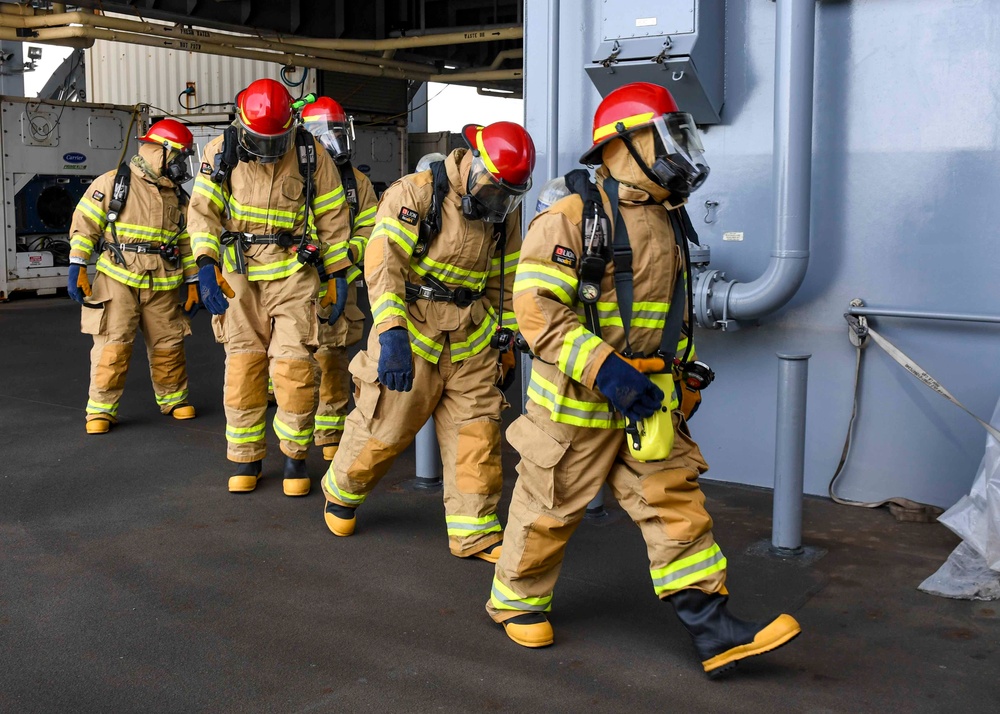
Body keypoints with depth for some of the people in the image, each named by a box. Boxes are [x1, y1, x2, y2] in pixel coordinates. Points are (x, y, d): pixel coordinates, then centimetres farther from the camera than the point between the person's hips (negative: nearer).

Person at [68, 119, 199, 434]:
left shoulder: (178, 197, 13)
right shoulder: (112, 183, -2)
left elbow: (186, 241, 17)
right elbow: (85, 225, -3)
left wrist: (192, 283, 13)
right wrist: (77, 268, -9)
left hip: (162, 286, 4)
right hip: (118, 279, -4)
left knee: (168, 345, 8)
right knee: (113, 346, -8)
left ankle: (173, 398, 26)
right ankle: (101, 409, 3)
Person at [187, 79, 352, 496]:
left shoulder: (311, 155, -2)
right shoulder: (221, 152, -1)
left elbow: (332, 217, 4)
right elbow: (203, 210, -4)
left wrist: (337, 274, 4)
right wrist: (207, 264, -18)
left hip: (294, 273, -1)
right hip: (239, 273, 1)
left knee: (294, 365, -8)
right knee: (243, 366, 2)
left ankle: (295, 455, 11)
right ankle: (245, 458, 16)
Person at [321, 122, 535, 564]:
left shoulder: (505, 213, 6)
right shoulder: (415, 194, -15)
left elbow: (505, 280, 17)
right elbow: (383, 262, -23)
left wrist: (503, 338, 16)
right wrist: (391, 333, -31)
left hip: (470, 340, 5)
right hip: (411, 331, -5)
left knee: (476, 431, 1)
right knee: (384, 427, 4)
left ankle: (475, 532, 12)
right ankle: (342, 491, 33)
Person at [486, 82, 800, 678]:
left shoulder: (667, 221, 11)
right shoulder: (572, 217, -15)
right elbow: (536, 308, -23)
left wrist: (678, 374, 21)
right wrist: (606, 371, -29)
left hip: (648, 400, 7)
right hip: (577, 401, -7)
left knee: (677, 501, 3)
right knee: (551, 508, 7)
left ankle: (713, 629, 7)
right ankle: (516, 599, 30)